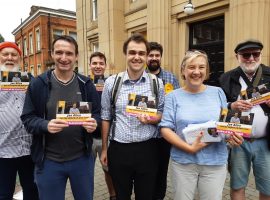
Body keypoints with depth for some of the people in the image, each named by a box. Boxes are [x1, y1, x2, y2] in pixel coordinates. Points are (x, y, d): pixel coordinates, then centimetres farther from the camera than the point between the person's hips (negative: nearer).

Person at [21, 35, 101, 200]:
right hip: (49, 161, -1)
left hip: (82, 158, 2)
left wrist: (94, 123, -17)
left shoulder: (86, 84, 0)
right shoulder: (38, 84, -5)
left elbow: (97, 113, 5)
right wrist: (46, 125, -24)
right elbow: (28, 118, -4)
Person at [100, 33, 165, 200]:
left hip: (147, 149, 0)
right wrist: (104, 149, 6)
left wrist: (150, 119, -18)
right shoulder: (111, 82, -2)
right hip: (119, 149, 1)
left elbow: (162, 115, 5)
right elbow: (106, 117, 4)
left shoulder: (157, 83, -2)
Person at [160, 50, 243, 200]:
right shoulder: (173, 96, -2)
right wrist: (189, 148, -18)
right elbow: (165, 129, -7)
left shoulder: (217, 92, 4)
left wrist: (233, 135, -11)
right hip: (183, 162, -1)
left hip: (215, 162, 2)